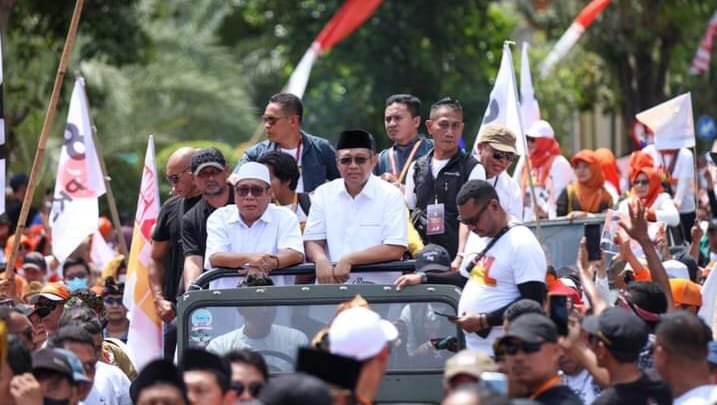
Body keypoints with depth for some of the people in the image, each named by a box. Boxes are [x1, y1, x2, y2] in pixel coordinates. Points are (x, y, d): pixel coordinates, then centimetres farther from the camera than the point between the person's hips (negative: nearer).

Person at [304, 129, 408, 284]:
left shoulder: (390, 195, 2)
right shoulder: (323, 194, 13)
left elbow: (395, 250, -6)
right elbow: (312, 242, 11)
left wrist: (349, 260, -14)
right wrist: (321, 260, -13)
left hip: (378, 283, -5)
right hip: (331, 284, 5)